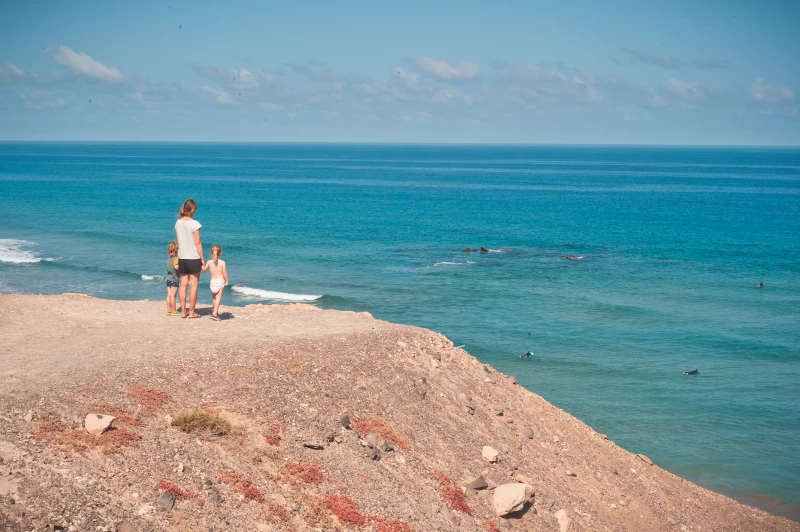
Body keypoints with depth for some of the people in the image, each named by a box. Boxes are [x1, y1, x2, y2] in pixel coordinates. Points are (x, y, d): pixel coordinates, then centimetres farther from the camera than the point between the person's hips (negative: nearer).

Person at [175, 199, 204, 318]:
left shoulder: (178, 223, 1)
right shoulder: (195, 224, -15)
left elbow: (178, 241, 7)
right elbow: (197, 243, -13)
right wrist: (202, 259, -6)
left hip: (182, 258, 5)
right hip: (193, 258, -5)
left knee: (183, 285, 10)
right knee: (193, 286, 2)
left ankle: (183, 311, 13)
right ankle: (191, 312, 5)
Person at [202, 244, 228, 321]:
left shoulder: (209, 262, -2)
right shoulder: (222, 262, -10)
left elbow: (204, 269, 12)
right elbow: (224, 272, -11)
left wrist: (203, 264, 30)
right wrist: (226, 281, 1)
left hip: (212, 282, 3)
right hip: (220, 281, -3)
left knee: (214, 297, 18)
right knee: (218, 297, -5)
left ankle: (216, 312, 28)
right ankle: (214, 313, -16)